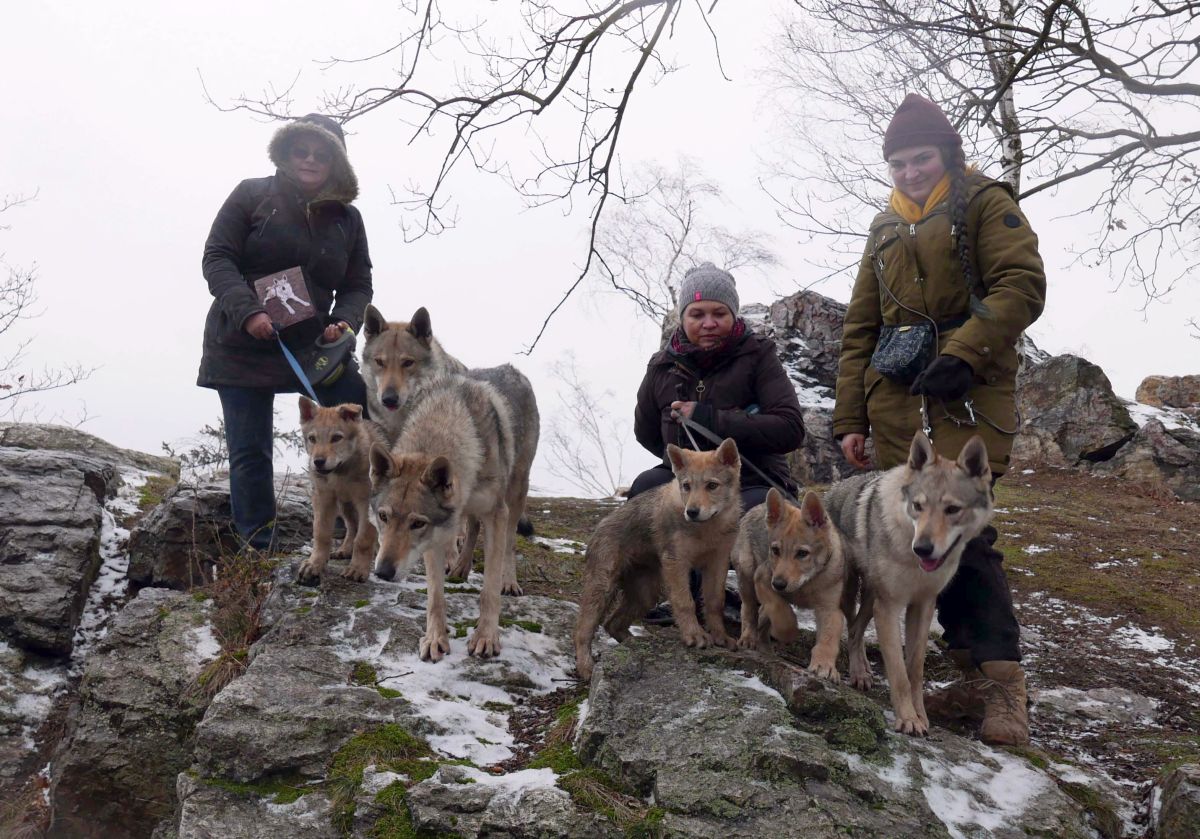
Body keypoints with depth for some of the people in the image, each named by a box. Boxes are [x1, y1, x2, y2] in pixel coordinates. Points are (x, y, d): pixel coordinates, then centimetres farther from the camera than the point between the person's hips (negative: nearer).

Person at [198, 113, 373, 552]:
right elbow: (216, 258, -7)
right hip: (242, 347, -3)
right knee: (250, 453, 0)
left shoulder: (347, 218, 8)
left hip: (314, 346, 3)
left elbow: (358, 285, 11)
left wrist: (344, 321, -12)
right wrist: (248, 311, -22)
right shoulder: (252, 195, -2)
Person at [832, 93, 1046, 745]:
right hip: (898, 408, 6)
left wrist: (962, 355, -21)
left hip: (965, 398, -6)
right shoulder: (886, 231, 23)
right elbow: (860, 329, 22)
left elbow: (1022, 285, -9)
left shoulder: (983, 204, 5)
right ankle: (975, 673, 9)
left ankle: (1002, 682, -10)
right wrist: (850, 418, 14)